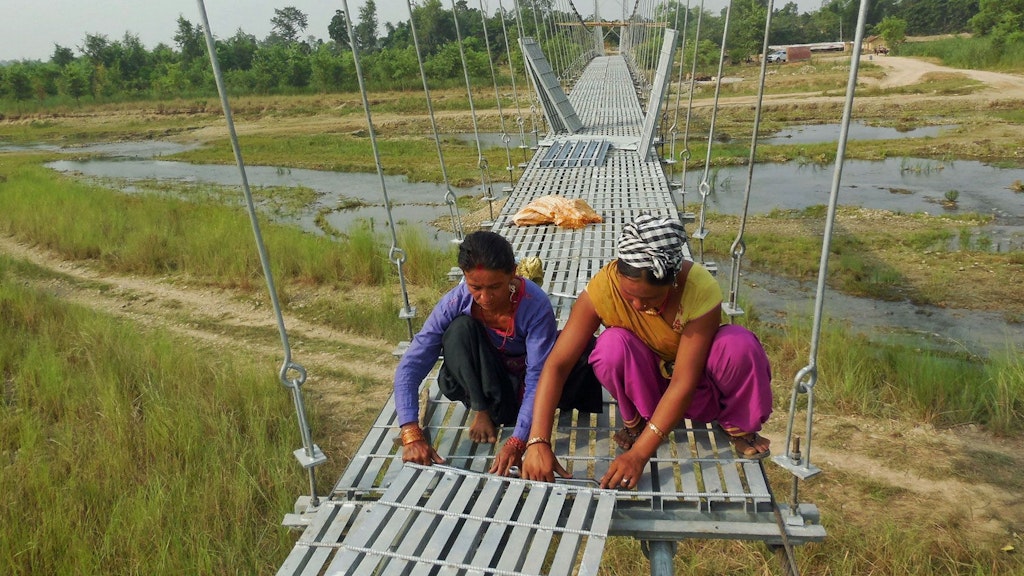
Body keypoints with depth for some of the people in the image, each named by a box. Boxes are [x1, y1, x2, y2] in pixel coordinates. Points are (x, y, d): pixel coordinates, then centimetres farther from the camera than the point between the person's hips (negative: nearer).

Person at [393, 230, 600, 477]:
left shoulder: (536, 305, -30)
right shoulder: (455, 302, -25)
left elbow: (538, 376, -32)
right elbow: (410, 366, -27)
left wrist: (517, 442, -43)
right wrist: (412, 434, -38)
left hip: (522, 380, -1)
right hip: (485, 381, 1)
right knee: (460, 328, -30)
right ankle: (484, 411, -13)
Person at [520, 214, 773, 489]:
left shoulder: (701, 288, -32)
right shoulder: (601, 289, -29)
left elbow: (684, 383, -31)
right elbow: (557, 364, -30)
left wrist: (639, 454, -36)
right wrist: (537, 442, -39)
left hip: (698, 384, 0)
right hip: (646, 382, 1)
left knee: (738, 344, -32)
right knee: (613, 345, -32)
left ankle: (738, 425, -2)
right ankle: (636, 422, -4)